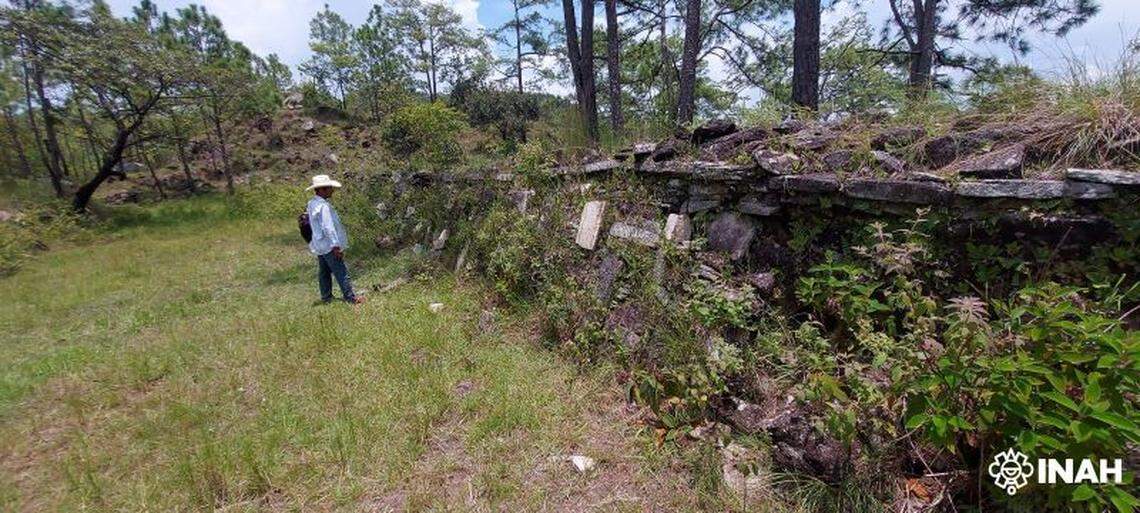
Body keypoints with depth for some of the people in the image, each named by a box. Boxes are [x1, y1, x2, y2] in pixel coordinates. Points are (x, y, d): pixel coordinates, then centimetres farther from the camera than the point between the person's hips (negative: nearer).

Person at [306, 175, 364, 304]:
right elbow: (328, 228, -24)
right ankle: (350, 297, 3)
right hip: (329, 246, -10)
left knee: (324, 272, 17)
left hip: (319, 245, 10)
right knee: (341, 272, -3)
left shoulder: (311, 204, 9)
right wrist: (336, 246, -21)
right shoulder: (324, 206, -21)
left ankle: (326, 297, 27)